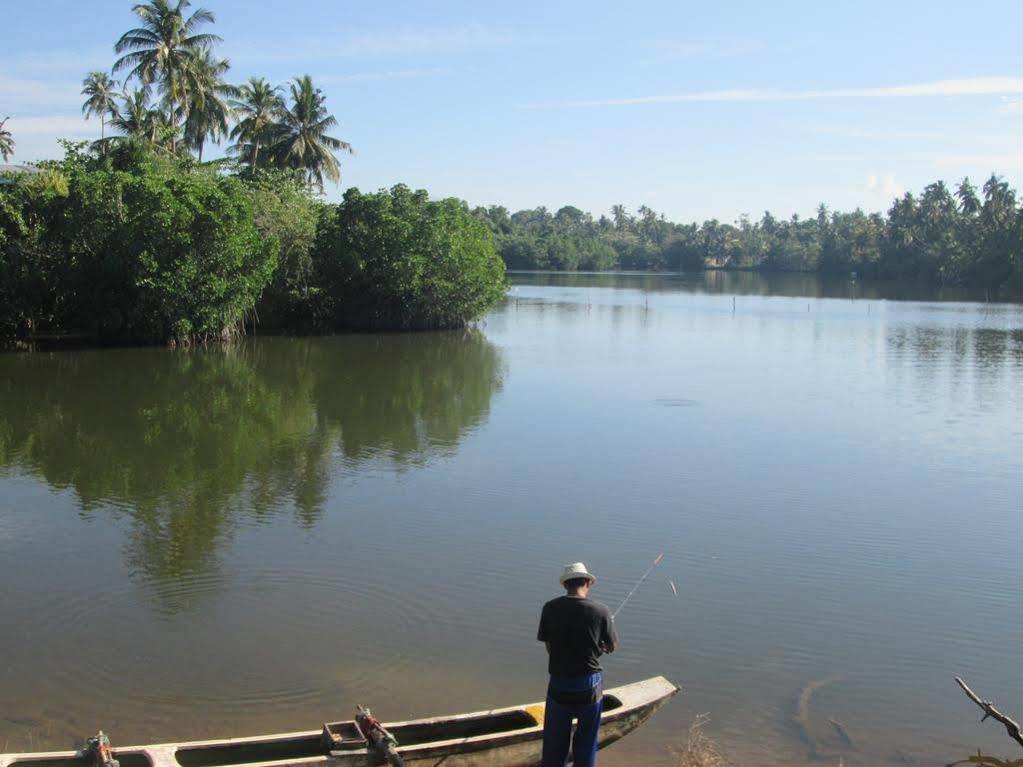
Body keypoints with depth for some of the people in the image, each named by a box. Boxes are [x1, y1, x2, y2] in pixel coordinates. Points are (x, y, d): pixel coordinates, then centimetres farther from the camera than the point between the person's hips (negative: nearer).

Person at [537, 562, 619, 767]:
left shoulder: (550, 608, -8)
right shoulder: (600, 611, -12)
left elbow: (549, 647, -1)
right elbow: (612, 647, 1)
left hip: (559, 683, 1)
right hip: (590, 684, -1)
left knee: (554, 742, 16)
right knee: (586, 739, 17)